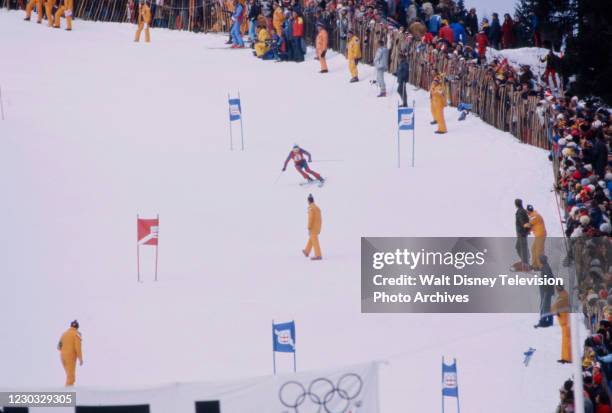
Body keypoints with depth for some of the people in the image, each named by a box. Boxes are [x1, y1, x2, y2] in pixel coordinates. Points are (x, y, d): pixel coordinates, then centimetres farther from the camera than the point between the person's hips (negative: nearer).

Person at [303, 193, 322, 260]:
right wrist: (319, 229, 21)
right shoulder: (317, 208, 11)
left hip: (313, 227, -9)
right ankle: (307, 252, 37)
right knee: (311, 239, 23)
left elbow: (310, 219, -21)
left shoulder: (311, 208, -16)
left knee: (314, 241, -7)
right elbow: (320, 219, 15)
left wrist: (309, 229, -18)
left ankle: (318, 255, -10)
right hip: (318, 227, 9)